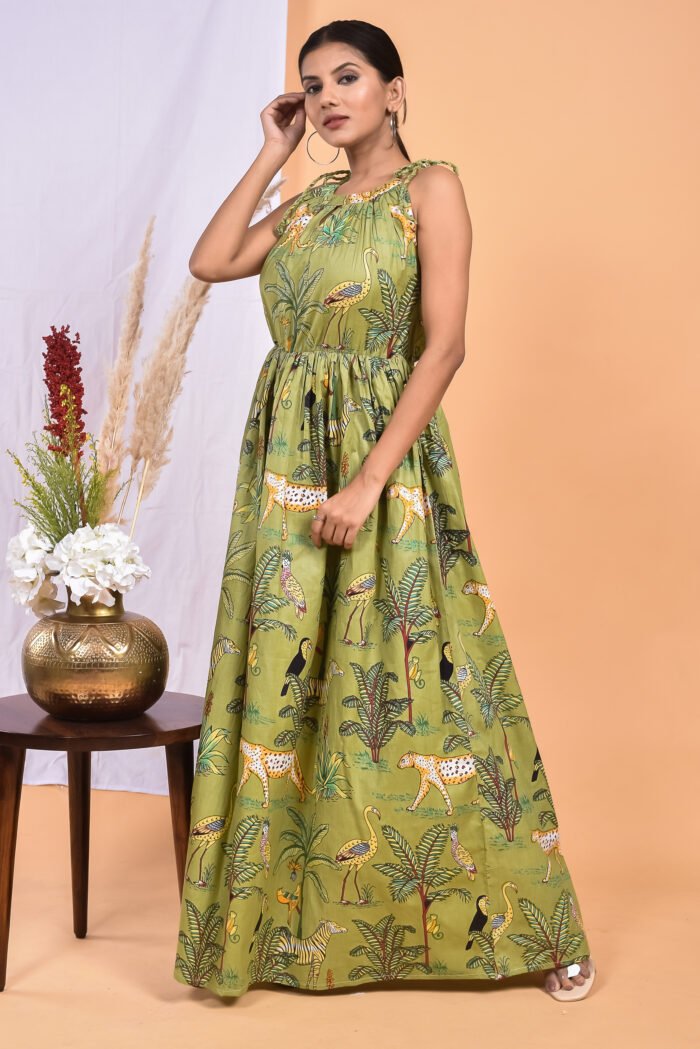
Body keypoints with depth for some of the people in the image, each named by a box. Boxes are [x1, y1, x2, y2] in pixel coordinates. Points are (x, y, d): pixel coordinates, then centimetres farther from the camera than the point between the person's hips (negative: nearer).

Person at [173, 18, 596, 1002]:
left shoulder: (430, 186, -5)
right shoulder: (306, 204, 15)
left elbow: (445, 345, -14)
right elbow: (210, 262, 4)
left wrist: (367, 484, -19)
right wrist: (271, 154, 8)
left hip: (386, 449, -6)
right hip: (287, 453, 6)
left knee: (402, 678, -4)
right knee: (286, 674, 6)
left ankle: (531, 919, 11)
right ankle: (295, 909, 20)